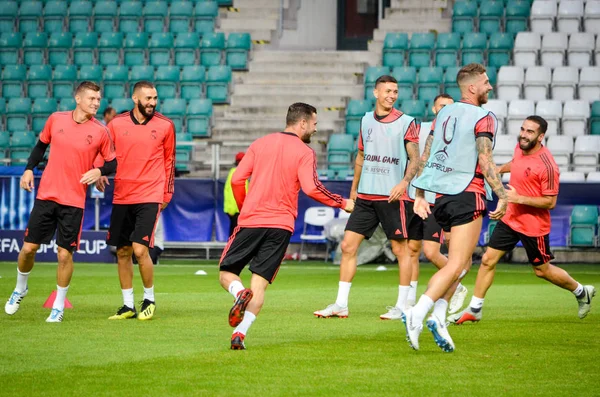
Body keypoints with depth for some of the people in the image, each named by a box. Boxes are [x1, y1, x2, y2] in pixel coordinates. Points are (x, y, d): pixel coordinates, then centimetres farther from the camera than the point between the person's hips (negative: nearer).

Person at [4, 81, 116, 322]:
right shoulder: (56, 119, 2)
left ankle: (59, 306, 13)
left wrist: (99, 171, -16)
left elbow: (113, 162, 4)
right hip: (46, 194, 2)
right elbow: (41, 144, 17)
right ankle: (20, 289, 31)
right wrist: (29, 169, 6)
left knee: (65, 254, -4)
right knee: (29, 248, 3)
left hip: (74, 201, -2)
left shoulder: (100, 132, -3)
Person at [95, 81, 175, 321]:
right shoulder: (117, 124, 3)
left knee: (140, 249, -14)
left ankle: (149, 299, 6)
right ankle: (128, 305, 18)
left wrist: (167, 193, 7)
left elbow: (169, 160, 8)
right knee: (123, 252, 6)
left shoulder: (165, 126, 0)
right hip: (121, 197, 3)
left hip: (150, 197, -3)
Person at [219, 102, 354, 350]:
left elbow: (237, 180, 7)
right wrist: (342, 203, -3)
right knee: (259, 284, 2)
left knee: (227, 274, 11)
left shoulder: (260, 144, 10)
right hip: (281, 226, -2)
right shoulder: (305, 152, -1)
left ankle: (240, 293, -23)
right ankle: (240, 334, -15)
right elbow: (311, 188, -15)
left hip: (250, 220, 2)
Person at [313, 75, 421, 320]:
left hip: (392, 196, -5)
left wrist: (405, 182, -21)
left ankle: (402, 306, 6)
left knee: (400, 249, -2)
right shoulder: (366, 120, 12)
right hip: (365, 196, 5)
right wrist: (353, 189, 22)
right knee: (348, 245, 1)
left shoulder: (406, 122, -2)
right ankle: (341, 305, 6)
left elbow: (415, 158, -5)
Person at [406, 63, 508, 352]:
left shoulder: (443, 113, 14)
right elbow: (485, 162, -15)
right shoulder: (483, 117, -7)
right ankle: (417, 314, -23)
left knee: (461, 263, 17)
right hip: (468, 195, -8)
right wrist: (502, 197, -11)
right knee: (457, 265, -8)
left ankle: (438, 316, 1)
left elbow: (425, 156, 14)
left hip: (441, 195, 8)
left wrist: (419, 195, 17)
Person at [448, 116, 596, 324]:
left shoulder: (547, 166, -24)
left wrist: (518, 198, -28)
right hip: (510, 219, 7)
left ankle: (581, 292, 33)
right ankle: (474, 309, 10)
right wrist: (500, 168, 10)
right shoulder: (520, 148, -1)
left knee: (542, 270, 9)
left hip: (533, 226, -7)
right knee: (488, 260, 1)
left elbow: (550, 202, -22)